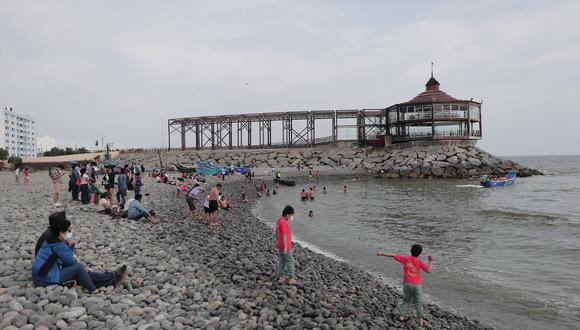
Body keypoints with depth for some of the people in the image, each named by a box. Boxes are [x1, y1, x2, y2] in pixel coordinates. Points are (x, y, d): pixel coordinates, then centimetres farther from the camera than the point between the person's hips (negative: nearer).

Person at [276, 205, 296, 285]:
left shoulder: (279, 221, 8)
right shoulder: (284, 223, -22)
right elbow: (284, 236, -23)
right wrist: (285, 247, -21)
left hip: (280, 246, 9)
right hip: (285, 247, -9)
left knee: (281, 262, 15)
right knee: (290, 262, 2)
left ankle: (280, 278, 21)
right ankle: (291, 279, 9)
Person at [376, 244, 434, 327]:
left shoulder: (405, 258, 1)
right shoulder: (419, 261, -2)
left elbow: (393, 255, 0)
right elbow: (429, 270, -4)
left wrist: (382, 254, 8)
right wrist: (431, 261, 9)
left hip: (407, 283, 2)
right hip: (416, 285, -2)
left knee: (406, 300, 19)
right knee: (418, 302, 9)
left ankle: (402, 316, 14)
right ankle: (420, 319, 4)